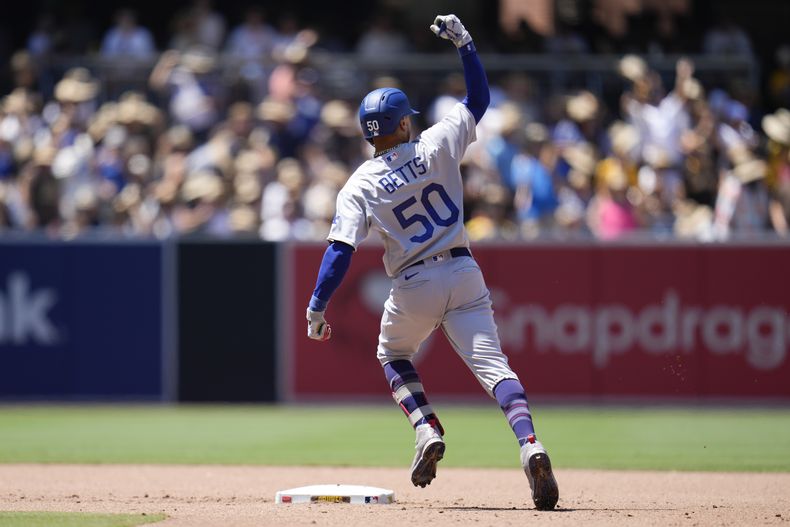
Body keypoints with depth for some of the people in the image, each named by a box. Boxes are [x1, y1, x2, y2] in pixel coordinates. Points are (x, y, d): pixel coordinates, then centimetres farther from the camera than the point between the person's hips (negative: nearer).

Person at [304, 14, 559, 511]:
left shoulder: (360, 185, -3)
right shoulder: (437, 145, 0)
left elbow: (341, 250, -9)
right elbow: (479, 97, 12)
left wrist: (317, 307, -6)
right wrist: (463, 41, 13)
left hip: (413, 288, -1)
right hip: (464, 275, 1)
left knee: (393, 356, 27)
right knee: (492, 364, -7)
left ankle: (428, 431, 4)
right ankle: (530, 444, -30)